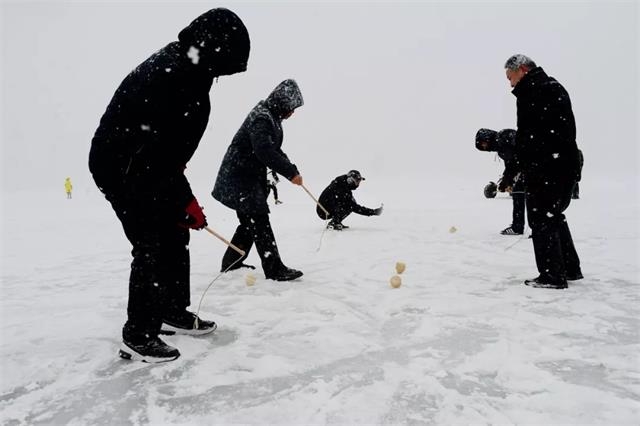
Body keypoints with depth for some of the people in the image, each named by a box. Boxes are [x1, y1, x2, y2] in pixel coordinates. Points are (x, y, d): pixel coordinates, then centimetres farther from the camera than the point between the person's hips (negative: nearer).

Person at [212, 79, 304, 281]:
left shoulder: (271, 117, 13)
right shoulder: (261, 117, -19)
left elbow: (275, 150, 18)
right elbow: (265, 151, -33)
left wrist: (291, 170, 3)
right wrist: (290, 172, -30)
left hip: (250, 177, 10)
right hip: (240, 178, -10)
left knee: (251, 223, 15)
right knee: (260, 222, -8)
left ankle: (230, 264, 27)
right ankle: (275, 270, -3)